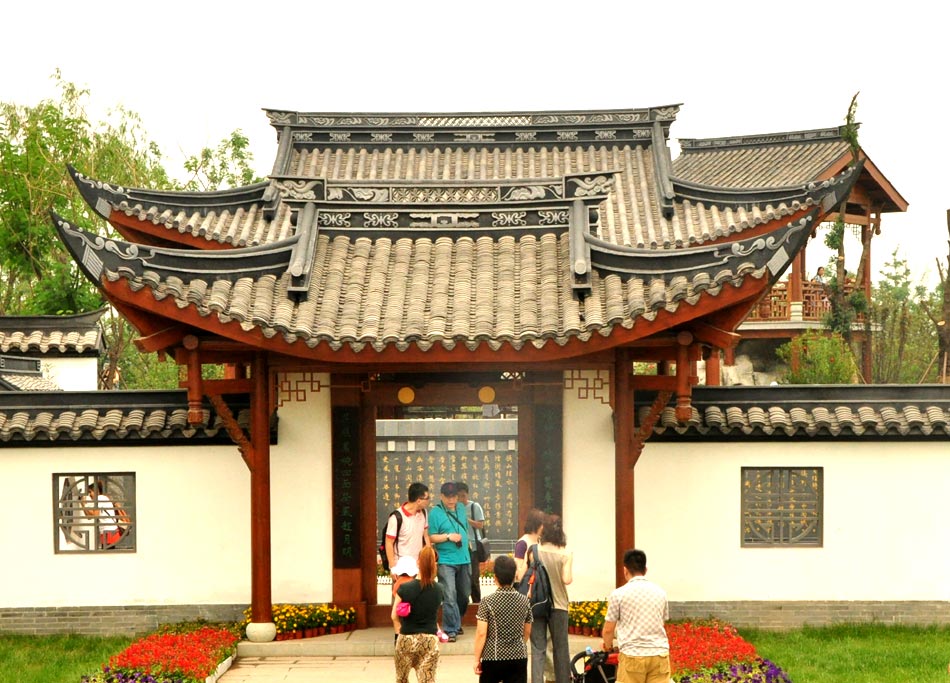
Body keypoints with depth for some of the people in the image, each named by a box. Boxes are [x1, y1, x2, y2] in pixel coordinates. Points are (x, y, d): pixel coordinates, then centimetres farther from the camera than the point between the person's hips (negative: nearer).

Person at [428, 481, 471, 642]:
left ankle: (456, 623, 32)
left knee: (464, 595, 14)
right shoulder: (436, 512, -7)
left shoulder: (461, 508, 11)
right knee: (450, 596, -13)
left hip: (464, 559, 6)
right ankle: (451, 630, -8)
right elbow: (430, 538, -10)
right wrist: (448, 537, -19)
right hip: (446, 561, -6)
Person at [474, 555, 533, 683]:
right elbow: (527, 632, 10)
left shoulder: (487, 602, -10)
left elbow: (481, 633, -11)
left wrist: (477, 659, -3)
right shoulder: (524, 601, 1)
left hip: (493, 658, -2)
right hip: (519, 657, 2)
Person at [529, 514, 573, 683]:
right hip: (558, 605, 0)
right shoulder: (565, 554, -8)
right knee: (561, 648, 11)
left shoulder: (533, 551, -5)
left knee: (538, 648, 2)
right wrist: (569, 563, 2)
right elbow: (567, 580, -13)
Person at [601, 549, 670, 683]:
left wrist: (608, 646, 27)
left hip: (633, 655, -3)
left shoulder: (618, 594, 0)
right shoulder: (660, 592, 12)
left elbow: (608, 629, 5)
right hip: (660, 653, 3)